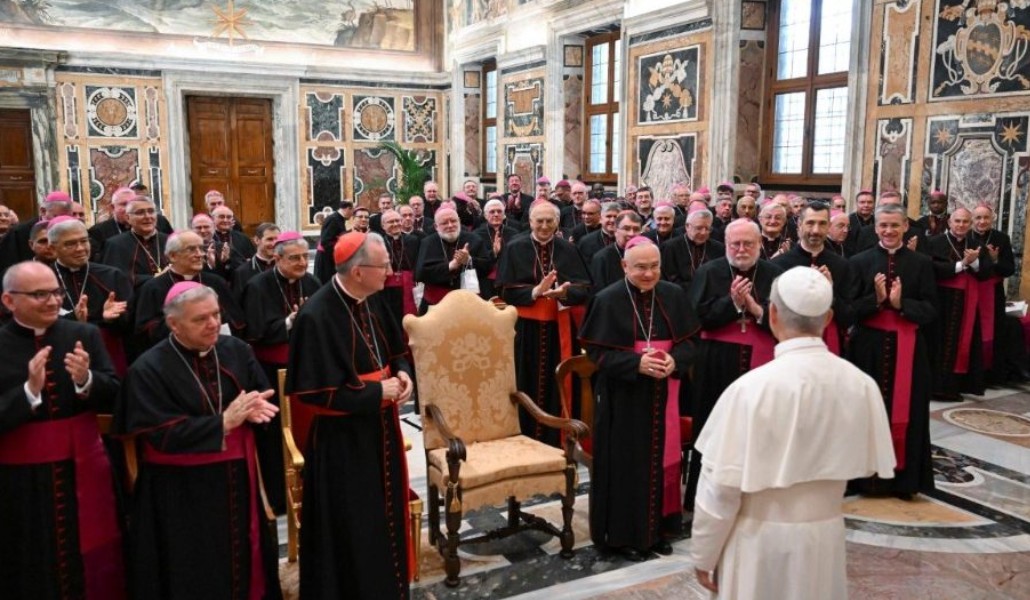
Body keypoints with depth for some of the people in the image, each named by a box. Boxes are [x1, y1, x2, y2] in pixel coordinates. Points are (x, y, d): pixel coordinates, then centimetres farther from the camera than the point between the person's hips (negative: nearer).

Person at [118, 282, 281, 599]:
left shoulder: (237, 351, 2)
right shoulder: (149, 369, -12)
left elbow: (266, 400, 5)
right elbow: (162, 434, -19)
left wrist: (252, 411, -18)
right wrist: (223, 422, -23)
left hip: (239, 481, 5)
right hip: (182, 492, -4)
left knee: (245, 563, 15)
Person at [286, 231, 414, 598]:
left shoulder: (372, 301, 1)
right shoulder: (317, 317, -24)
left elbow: (395, 350, 15)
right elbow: (320, 393, -24)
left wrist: (402, 374, -6)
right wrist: (379, 392, -19)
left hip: (379, 428, 8)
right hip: (341, 441, -8)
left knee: (384, 516, 20)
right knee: (351, 530, 6)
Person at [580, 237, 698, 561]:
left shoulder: (674, 295, 2)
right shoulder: (608, 300, -10)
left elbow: (688, 342, 6)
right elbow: (597, 352, -10)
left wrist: (674, 360, -15)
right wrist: (637, 363, -23)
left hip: (663, 397, 4)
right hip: (624, 398, -4)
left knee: (663, 461, 12)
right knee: (627, 464, 3)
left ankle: (659, 529, 28)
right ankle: (625, 533, 18)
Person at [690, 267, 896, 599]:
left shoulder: (751, 388, -22)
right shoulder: (861, 385, -9)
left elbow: (722, 483, -18)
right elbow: (869, 463, 5)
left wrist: (703, 555, -5)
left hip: (760, 539, -4)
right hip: (825, 535, 4)